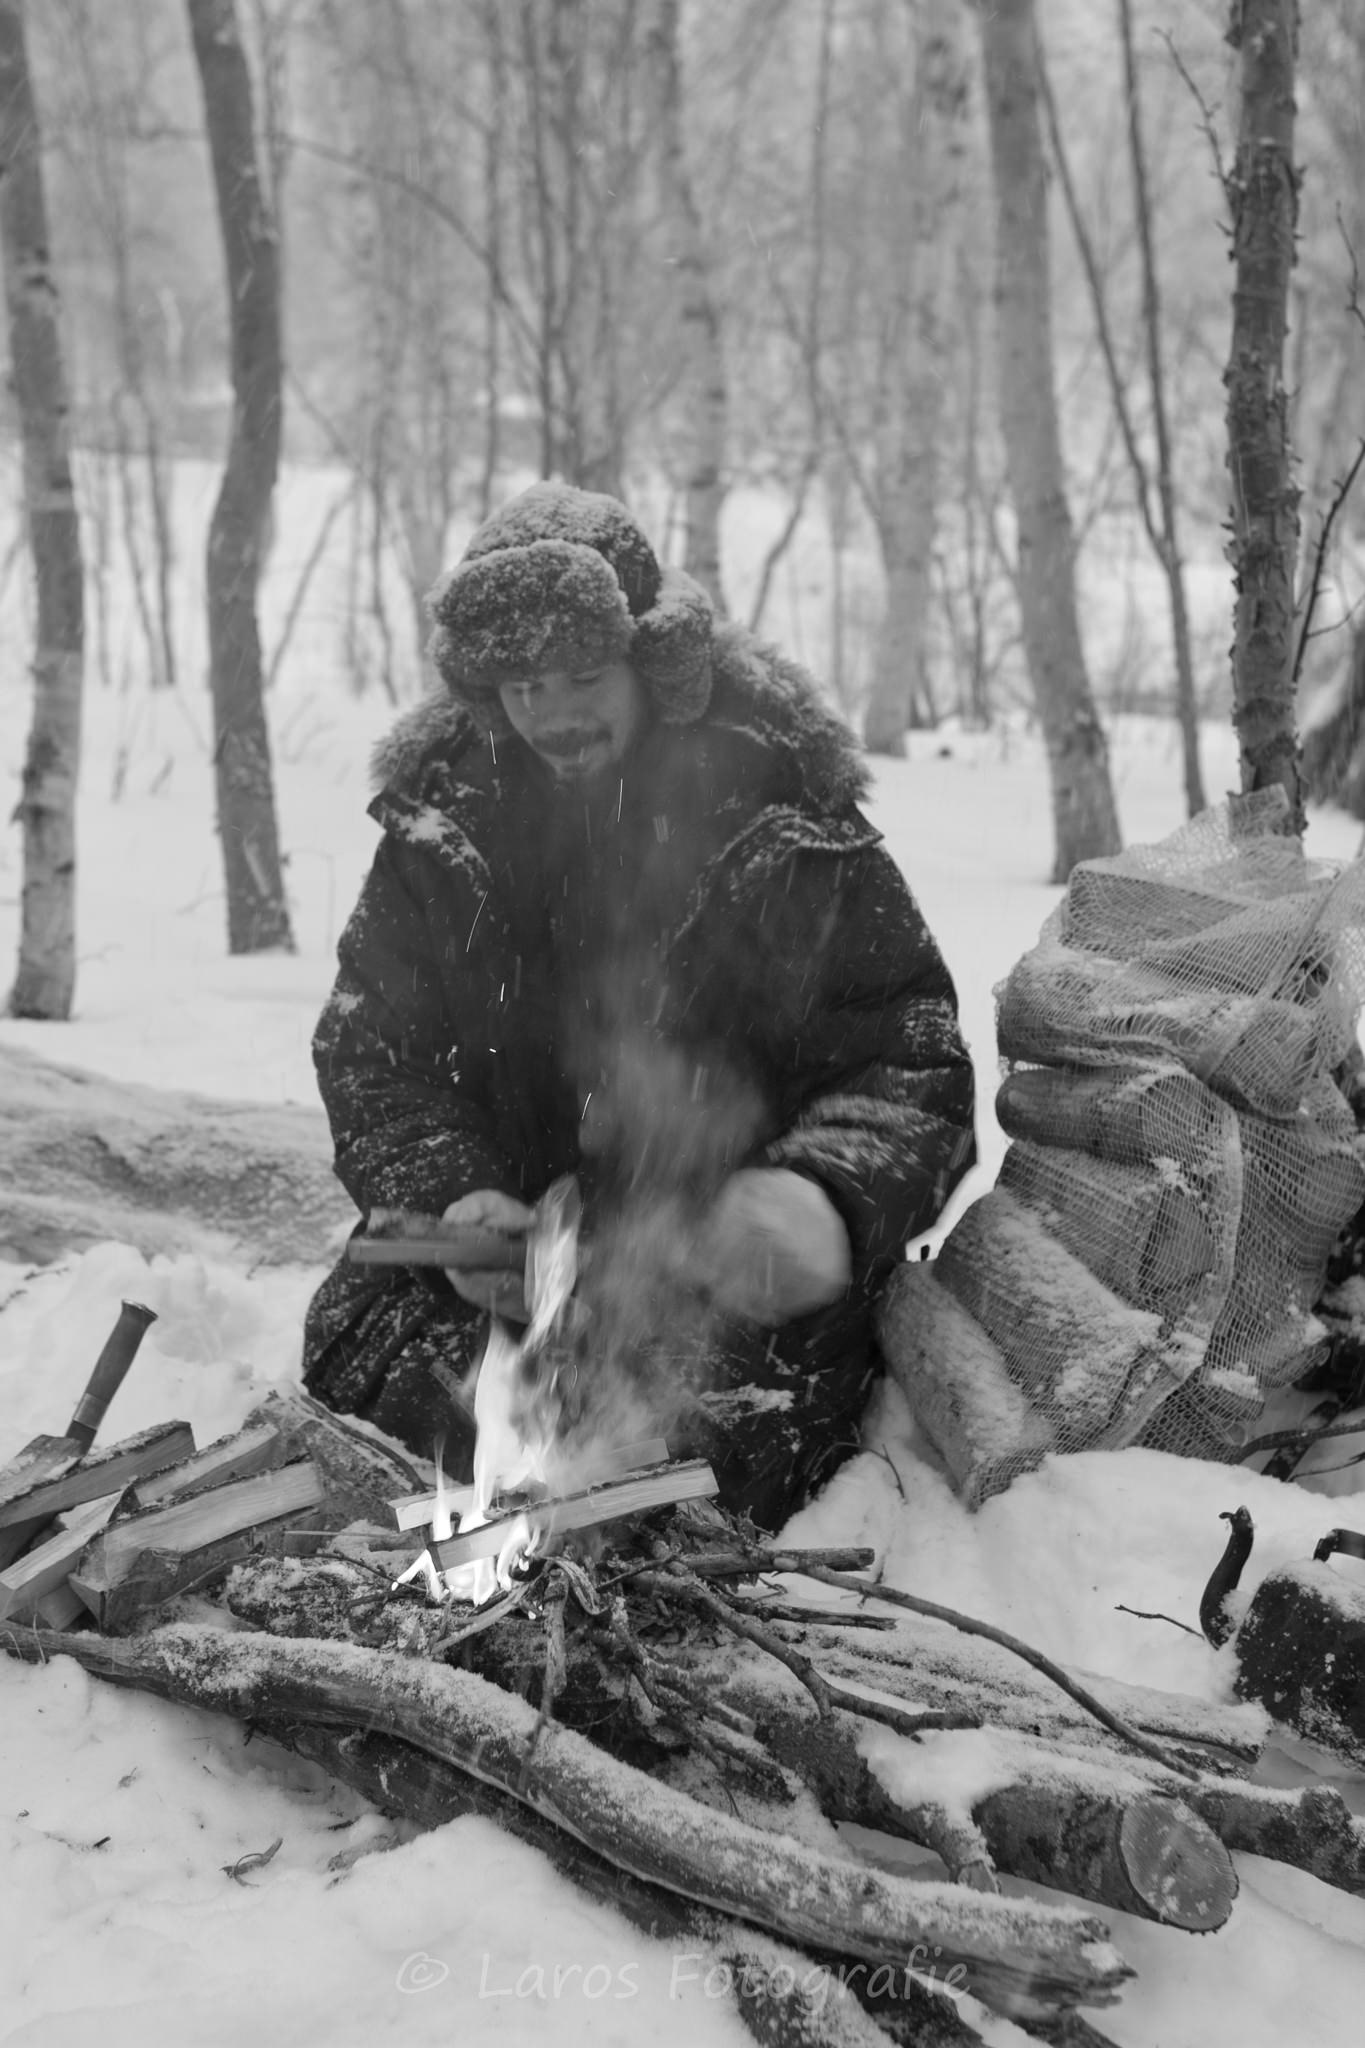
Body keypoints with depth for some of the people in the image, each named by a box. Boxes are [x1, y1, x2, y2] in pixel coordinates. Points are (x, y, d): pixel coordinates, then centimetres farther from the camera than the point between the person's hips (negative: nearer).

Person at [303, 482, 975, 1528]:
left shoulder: (785, 817, -6)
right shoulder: (439, 816, 2)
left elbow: (912, 1063, -8)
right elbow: (370, 1049, 2)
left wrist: (831, 1197, -30)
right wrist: (449, 1197, -19)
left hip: (731, 1253, -3)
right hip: (507, 1230, 3)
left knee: (746, 1422, -28)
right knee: (353, 1348, -19)